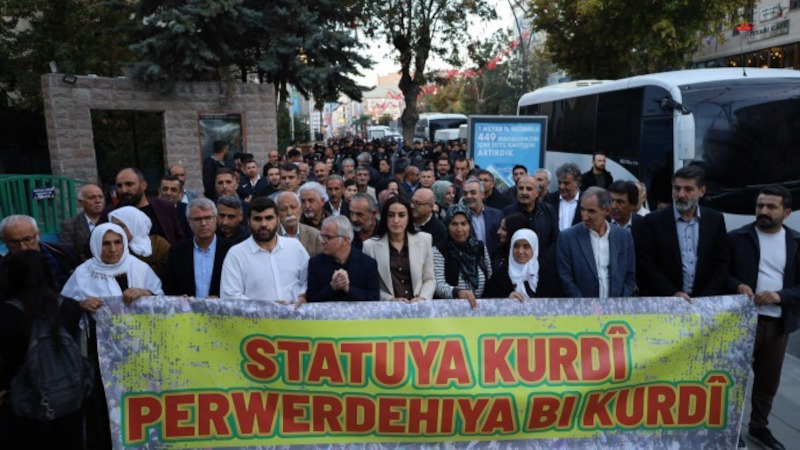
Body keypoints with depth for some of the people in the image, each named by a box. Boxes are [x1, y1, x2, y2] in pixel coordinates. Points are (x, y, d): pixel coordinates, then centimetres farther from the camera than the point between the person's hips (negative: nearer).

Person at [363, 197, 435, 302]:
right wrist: (391, 300, -12)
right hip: (387, 306, -1)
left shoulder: (424, 240, 7)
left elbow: (430, 279, 10)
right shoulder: (370, 245, 1)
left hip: (418, 306, 1)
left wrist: (422, 298, -8)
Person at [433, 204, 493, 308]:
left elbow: (490, 280, 17)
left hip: (481, 306, 3)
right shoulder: (438, 251, -4)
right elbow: (438, 285, -15)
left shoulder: (480, 247, 10)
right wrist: (458, 292, -32)